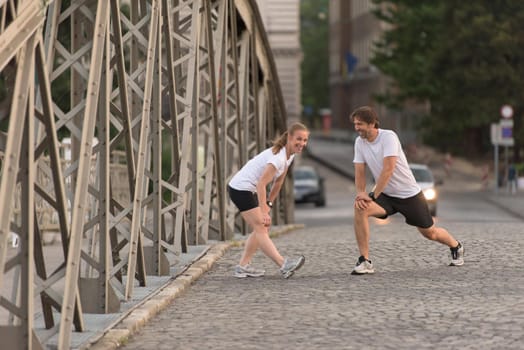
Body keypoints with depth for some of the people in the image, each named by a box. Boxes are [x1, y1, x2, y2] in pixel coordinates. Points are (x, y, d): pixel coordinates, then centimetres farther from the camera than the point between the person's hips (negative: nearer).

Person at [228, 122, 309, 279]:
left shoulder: (289, 155, 4)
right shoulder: (278, 157, -26)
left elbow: (278, 182, 12)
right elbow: (261, 184, -32)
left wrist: (269, 203, 10)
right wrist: (264, 211, -34)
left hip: (249, 190, 10)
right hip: (240, 188, -10)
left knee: (262, 228, 10)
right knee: (261, 228, -14)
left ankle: (243, 266, 13)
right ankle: (284, 265, -23)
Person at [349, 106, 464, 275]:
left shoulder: (388, 136, -22)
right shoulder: (359, 142, -3)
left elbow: (388, 169, -29)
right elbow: (359, 172, -1)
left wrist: (373, 195, -27)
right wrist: (360, 192, -20)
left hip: (409, 194, -4)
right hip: (386, 196, 4)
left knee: (430, 233, 9)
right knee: (360, 208, -26)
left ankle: (456, 247, 44)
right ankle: (365, 261, -23)